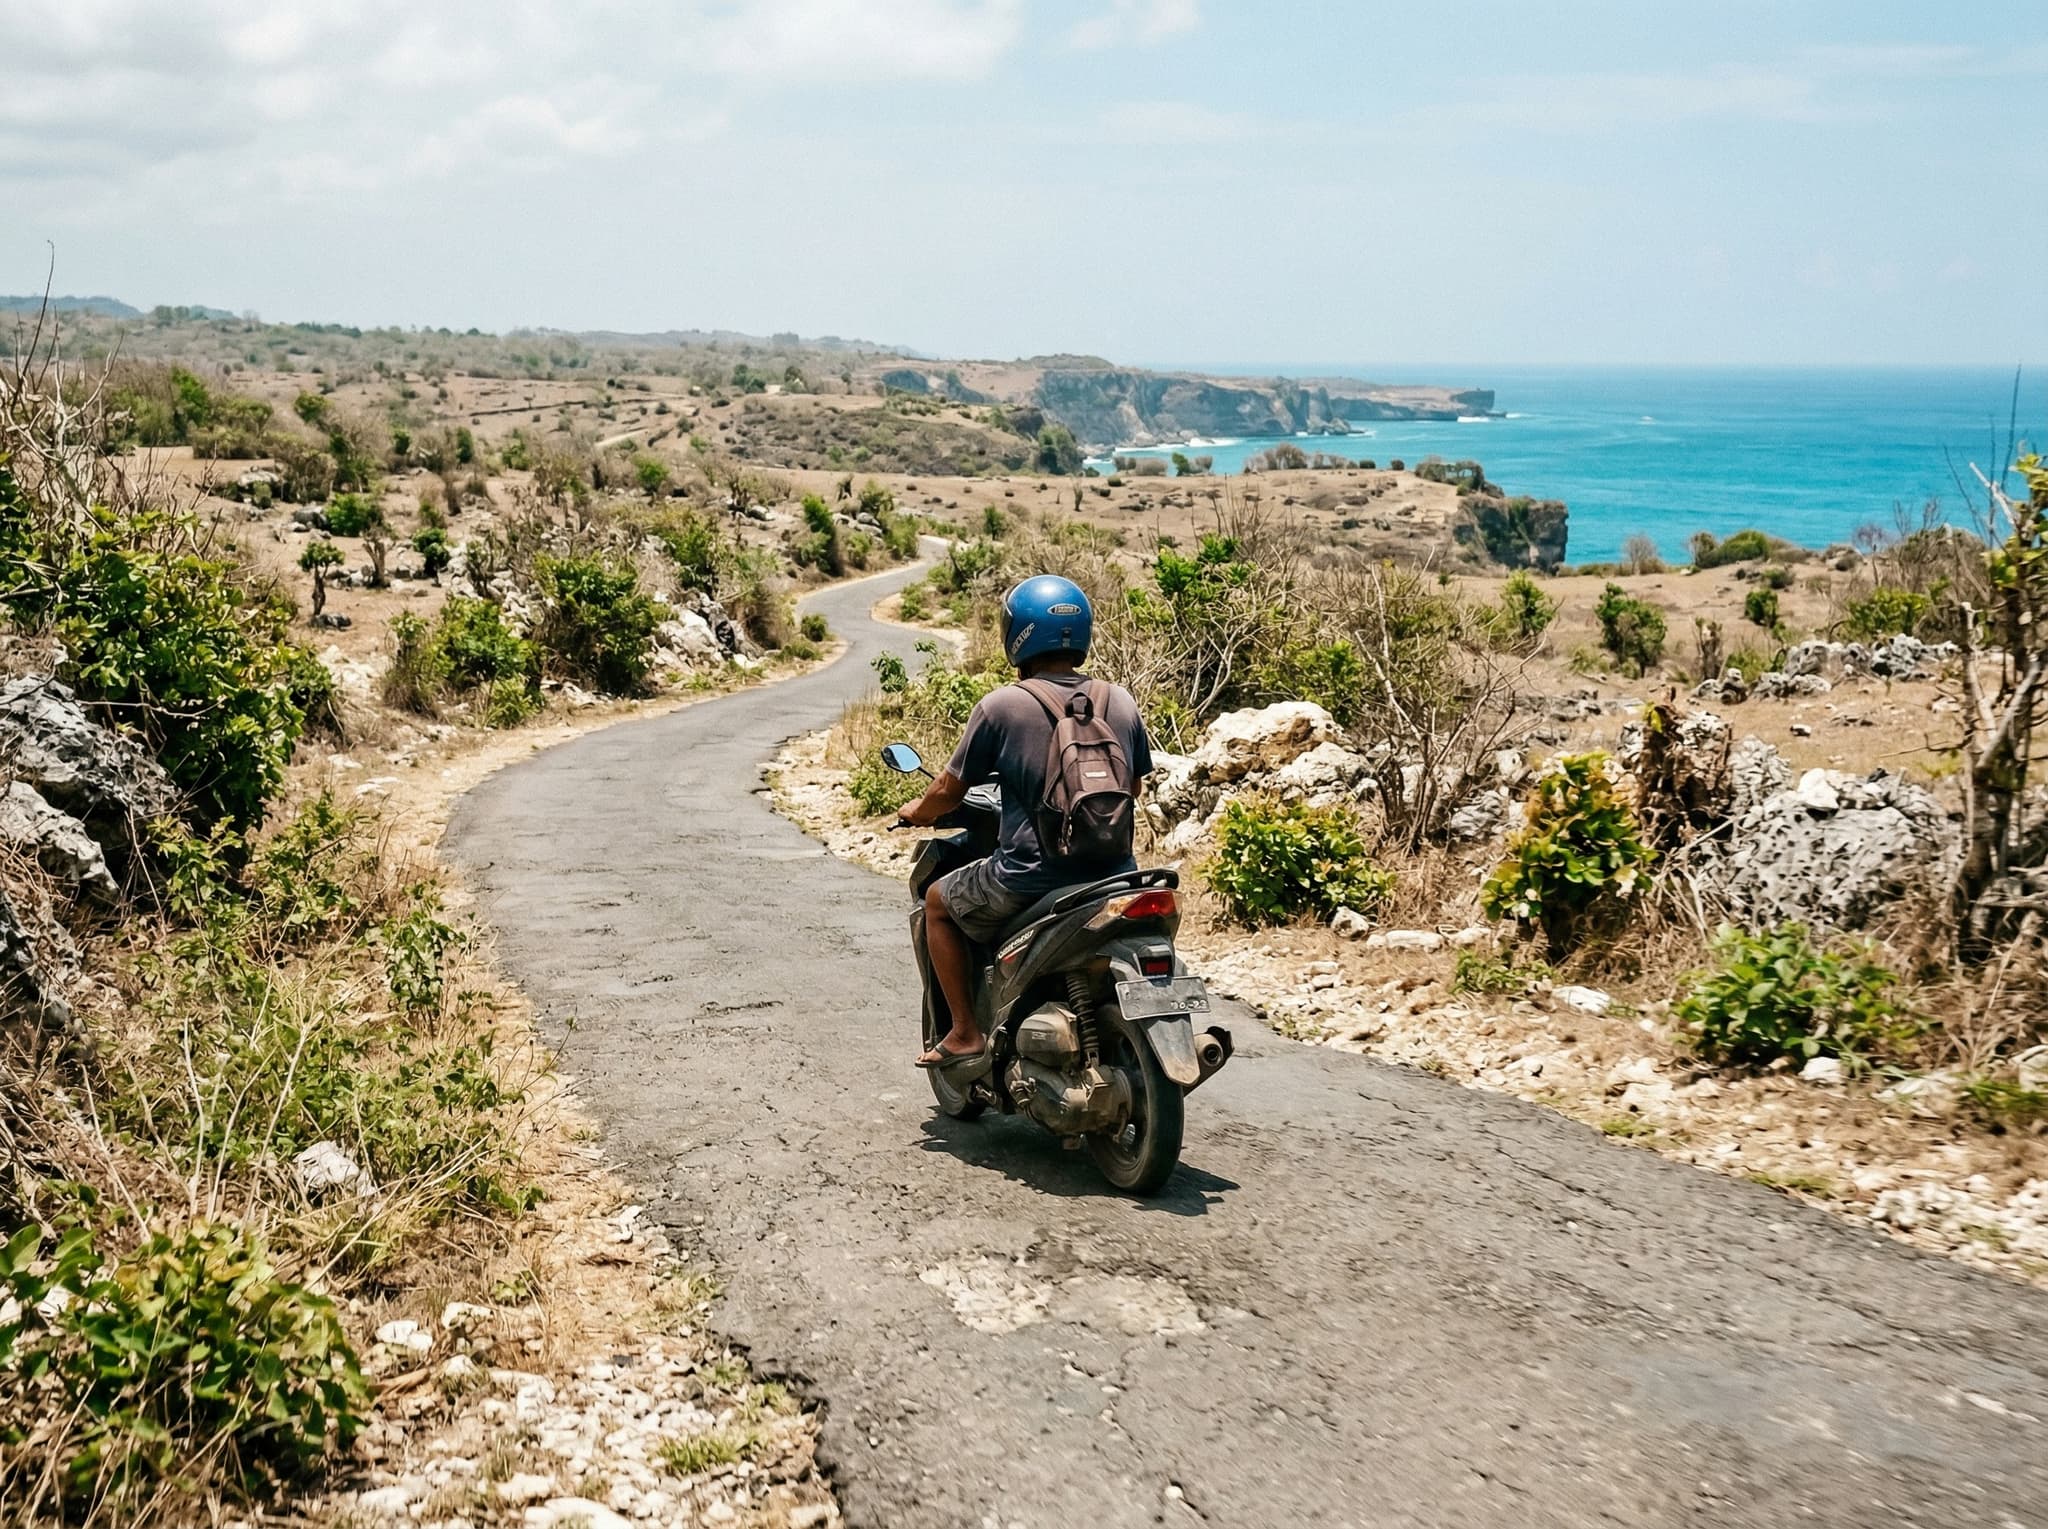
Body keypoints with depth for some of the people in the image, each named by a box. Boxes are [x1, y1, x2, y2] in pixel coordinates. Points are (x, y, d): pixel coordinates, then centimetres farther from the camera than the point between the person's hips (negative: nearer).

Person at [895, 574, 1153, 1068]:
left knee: (939, 902, 23)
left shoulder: (1000, 706, -8)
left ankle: (965, 1032, 19)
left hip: (1028, 877, -4)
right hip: (1113, 874, 4)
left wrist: (917, 813, 21)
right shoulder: (1121, 701, 4)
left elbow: (948, 792, -1)